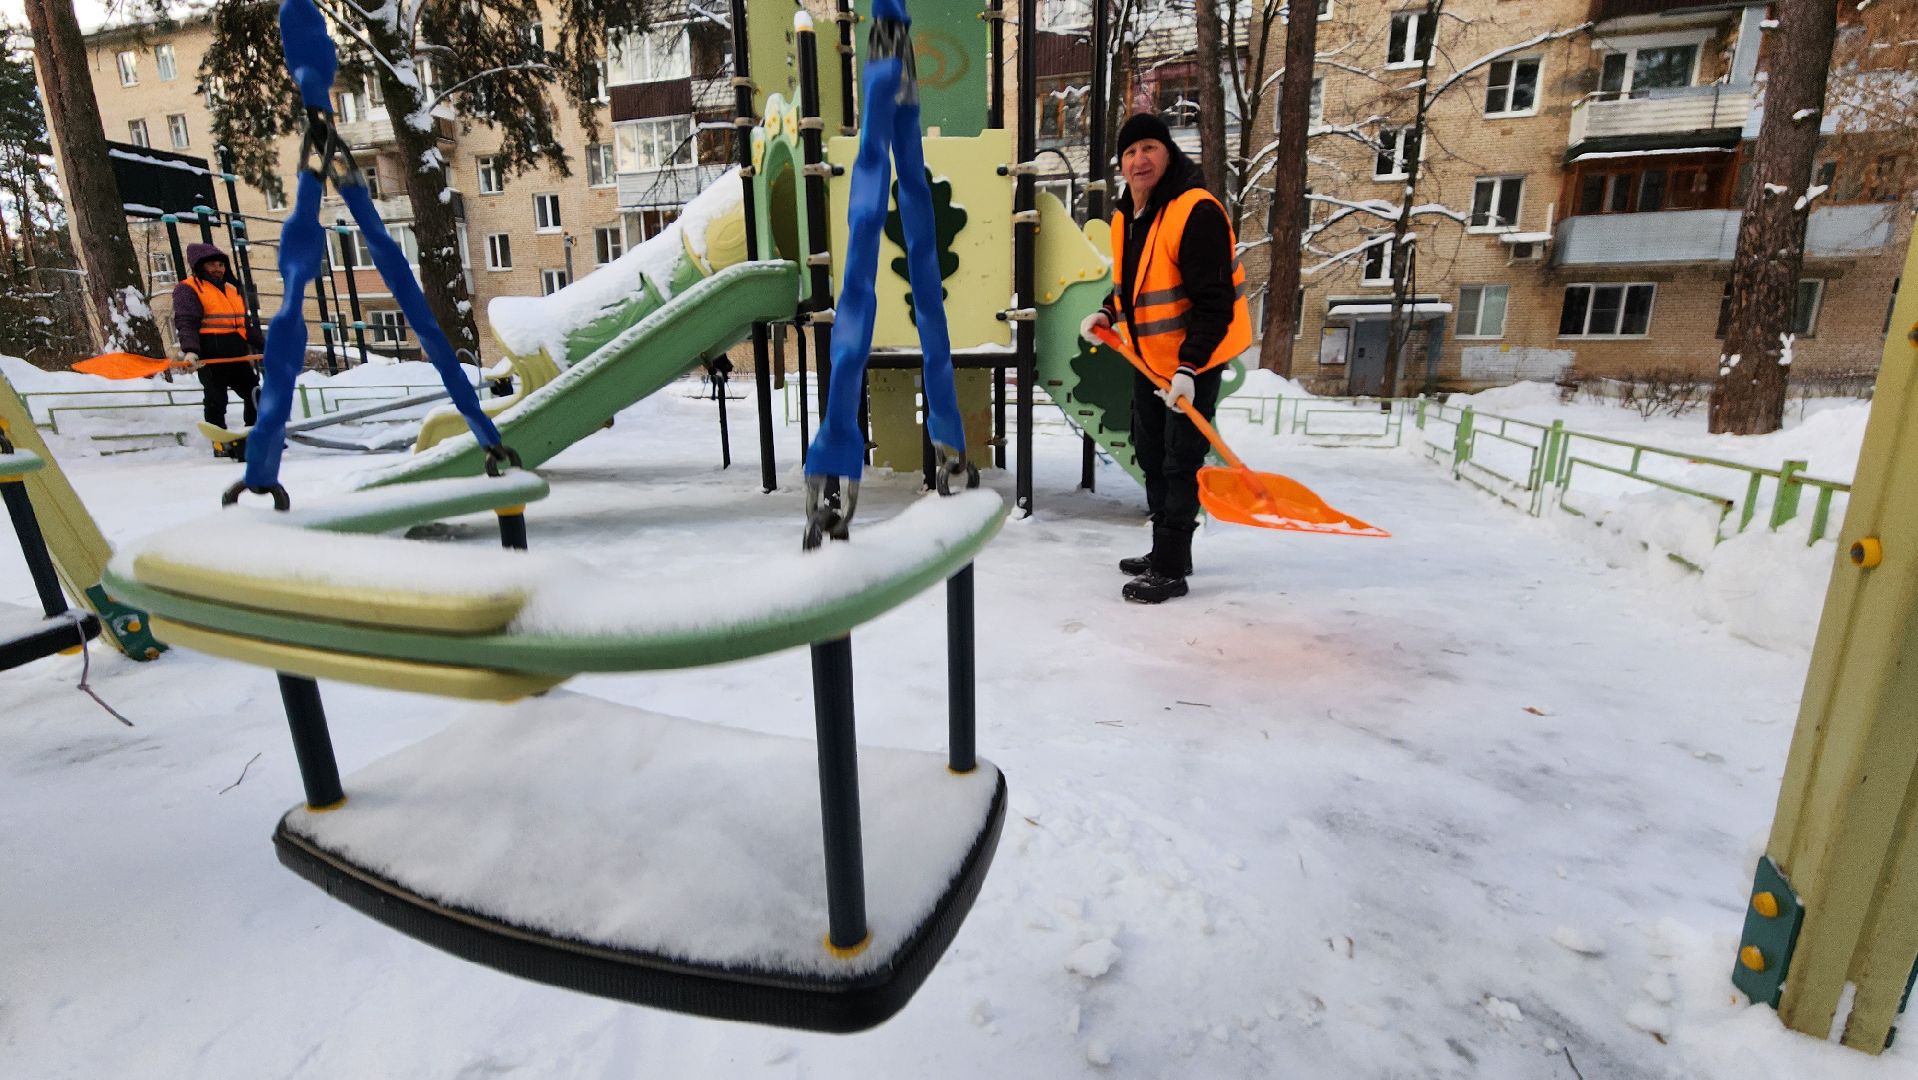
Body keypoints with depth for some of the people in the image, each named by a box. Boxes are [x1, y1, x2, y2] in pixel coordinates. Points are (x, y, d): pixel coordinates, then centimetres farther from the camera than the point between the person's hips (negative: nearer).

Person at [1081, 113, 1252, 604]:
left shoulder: (1196, 211, -22)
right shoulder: (1126, 215, 5)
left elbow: (1214, 302, -26)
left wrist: (1188, 367, -32)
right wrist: (1108, 311, 2)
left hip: (1194, 360, -9)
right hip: (1149, 356, 9)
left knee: (1179, 462, -4)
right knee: (1151, 456, 16)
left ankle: (1170, 570, 6)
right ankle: (1165, 551, 31)